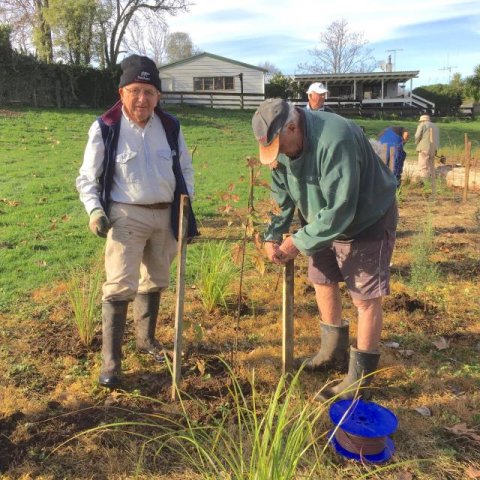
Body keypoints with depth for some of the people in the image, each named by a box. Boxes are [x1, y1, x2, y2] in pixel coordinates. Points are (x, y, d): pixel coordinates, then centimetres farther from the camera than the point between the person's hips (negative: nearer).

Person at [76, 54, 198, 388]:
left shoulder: (170, 127, 1)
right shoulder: (105, 128, -9)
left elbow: (185, 169, 14)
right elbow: (87, 179, -3)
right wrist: (95, 210, -18)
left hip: (165, 215, 5)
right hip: (126, 216, -4)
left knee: (155, 283, 17)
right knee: (121, 287, -8)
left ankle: (146, 339, 37)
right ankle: (111, 360, 4)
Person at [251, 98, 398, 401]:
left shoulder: (335, 140, -37)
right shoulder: (281, 143, -9)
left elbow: (340, 210, -35)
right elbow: (281, 196, 0)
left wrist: (299, 242, -27)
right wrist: (272, 236, -11)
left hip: (367, 220, -8)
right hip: (326, 220, 8)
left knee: (366, 296, -4)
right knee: (323, 280, 16)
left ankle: (360, 380, 6)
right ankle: (334, 352, 35)